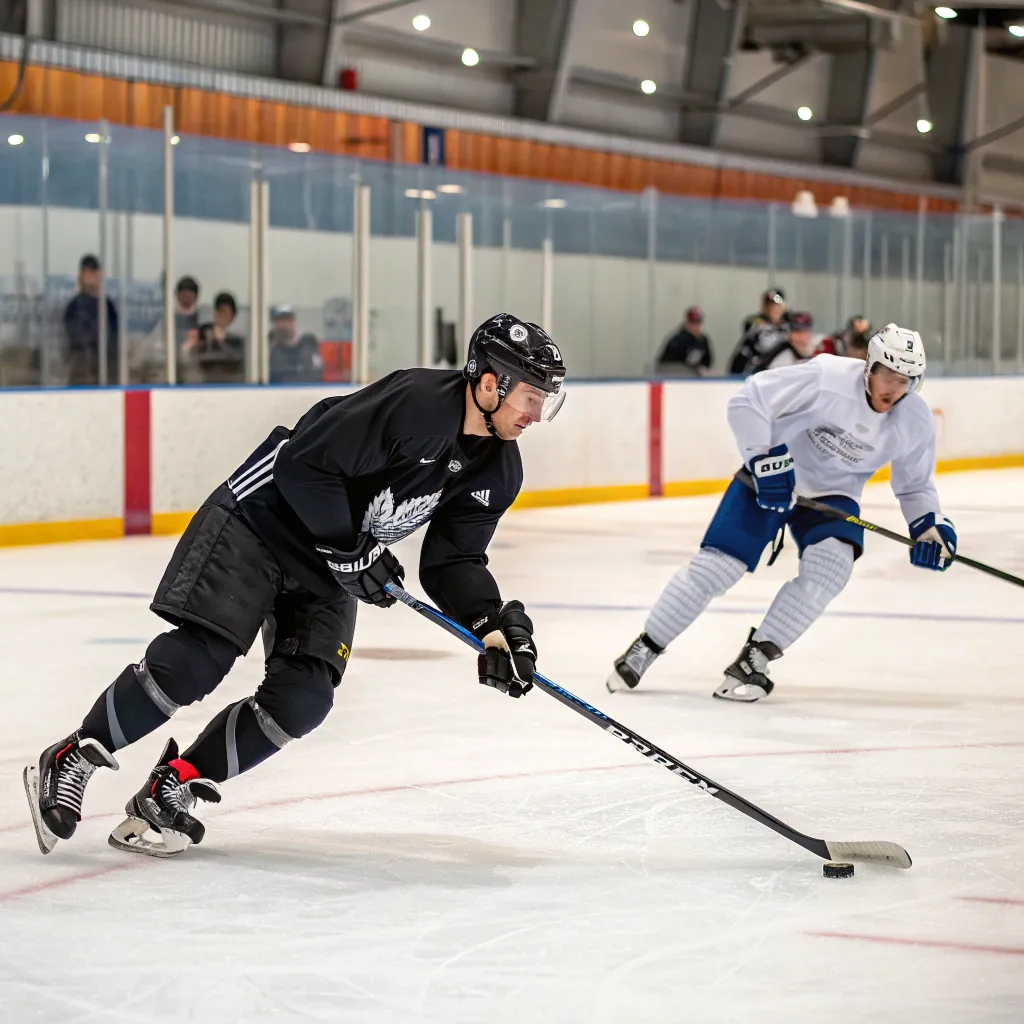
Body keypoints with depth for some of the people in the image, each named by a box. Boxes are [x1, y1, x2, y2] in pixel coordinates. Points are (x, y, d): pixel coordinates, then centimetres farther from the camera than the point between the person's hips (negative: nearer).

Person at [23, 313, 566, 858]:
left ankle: (170, 791, 2)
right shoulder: (414, 403, -27)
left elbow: (451, 562, 3)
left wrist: (492, 623, -14)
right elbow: (304, 466, -27)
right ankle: (68, 763, -1)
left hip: (330, 567, 8)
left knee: (303, 698, -9)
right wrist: (350, 550, -22)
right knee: (195, 660, -17)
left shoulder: (499, 472, -2)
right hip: (261, 520, -8)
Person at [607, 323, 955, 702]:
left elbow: (915, 484, 6)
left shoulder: (916, 421, -11)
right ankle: (644, 649, 7)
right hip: (771, 479, -3)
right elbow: (747, 401, -23)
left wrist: (930, 524, -10)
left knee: (830, 564, -25)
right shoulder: (828, 378, -26)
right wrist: (764, 458, -28)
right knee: (717, 565, -11)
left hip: (833, 494, 3)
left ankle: (755, 657, -15)